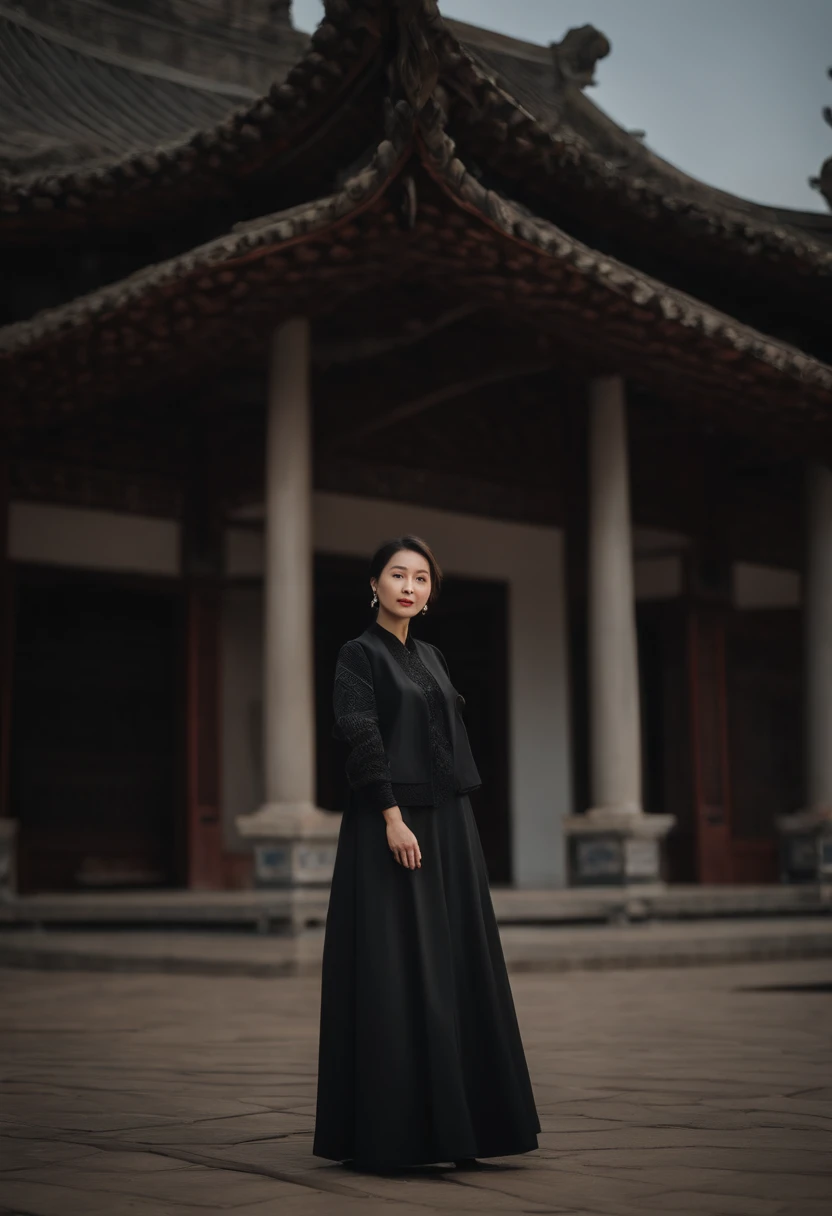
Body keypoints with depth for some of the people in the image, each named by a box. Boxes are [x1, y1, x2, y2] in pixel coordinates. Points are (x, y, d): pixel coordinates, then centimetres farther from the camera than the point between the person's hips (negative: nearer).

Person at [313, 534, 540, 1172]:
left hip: (448, 825, 8)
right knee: (393, 969, -7)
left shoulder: (430, 656, 17)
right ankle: (386, 1128, -1)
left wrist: (460, 826, 14)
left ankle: (454, 1123, 12)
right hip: (391, 824, -7)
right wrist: (392, 817, -22)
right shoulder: (360, 654, -4)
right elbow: (362, 738, -14)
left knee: (457, 968, 6)